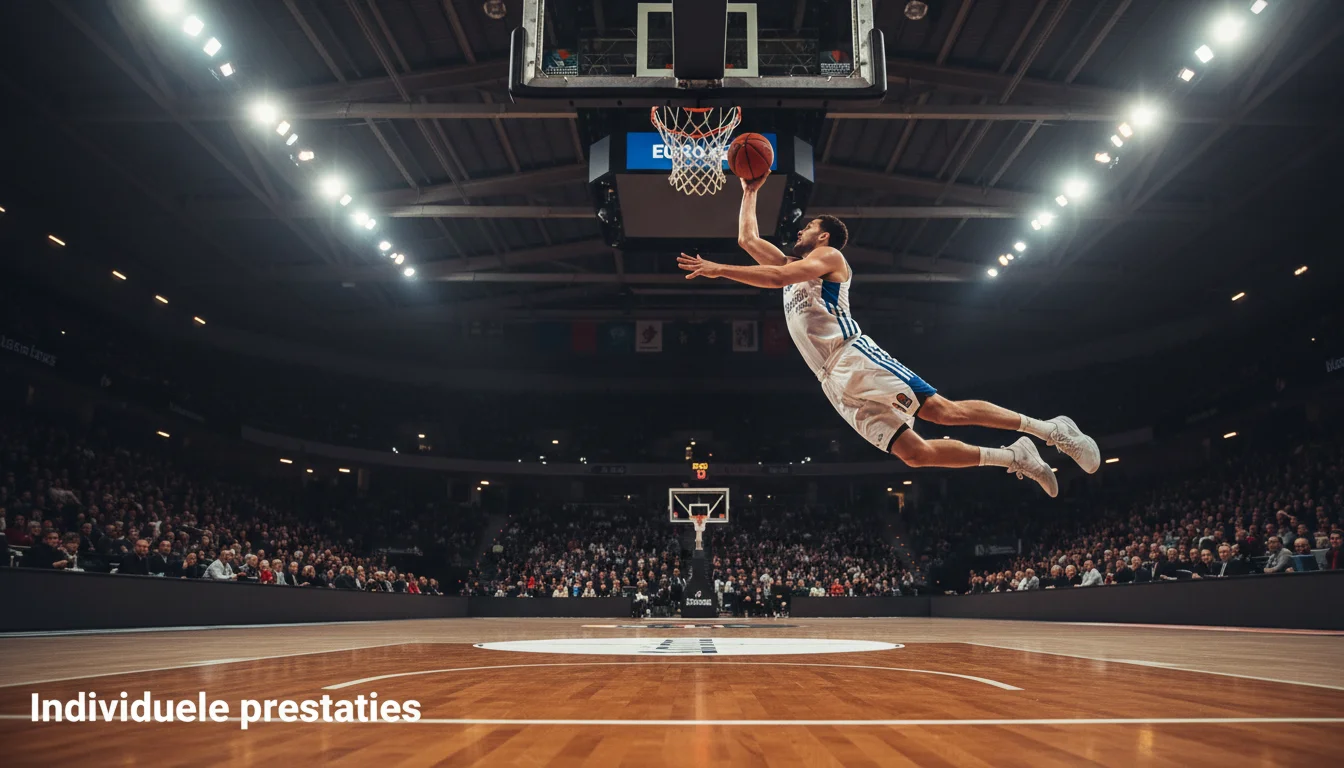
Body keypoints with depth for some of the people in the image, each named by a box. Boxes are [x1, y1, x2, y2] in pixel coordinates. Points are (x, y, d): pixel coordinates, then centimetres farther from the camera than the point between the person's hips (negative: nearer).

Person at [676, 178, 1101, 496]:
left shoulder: (829, 256, 6)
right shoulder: (791, 266, 30)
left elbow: (777, 277, -11)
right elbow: (747, 238, 33)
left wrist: (718, 270, -10)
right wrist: (750, 191, 36)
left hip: (856, 357, -6)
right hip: (834, 382, 6)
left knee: (946, 411, -19)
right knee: (915, 453, -7)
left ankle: (1049, 428, -12)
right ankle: (1014, 457, 0)